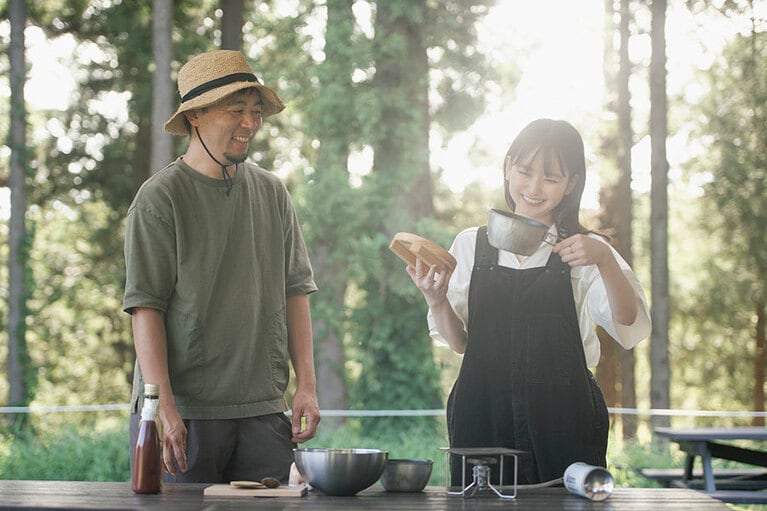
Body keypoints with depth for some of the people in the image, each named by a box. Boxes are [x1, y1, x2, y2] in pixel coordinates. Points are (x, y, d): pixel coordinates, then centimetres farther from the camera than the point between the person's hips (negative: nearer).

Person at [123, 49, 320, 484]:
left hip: (264, 411, 4)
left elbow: (296, 289, 13)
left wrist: (307, 385, 5)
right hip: (186, 412, -4)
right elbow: (145, 307, -8)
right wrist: (164, 408, -16)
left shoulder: (273, 193, 11)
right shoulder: (160, 198, -4)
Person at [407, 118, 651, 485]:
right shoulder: (470, 245, 10)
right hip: (483, 417, 1)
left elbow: (629, 322, -11)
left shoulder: (582, 251, 5)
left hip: (563, 422, -1)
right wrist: (436, 300, -10)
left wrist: (603, 259, -26)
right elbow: (458, 342, 9)